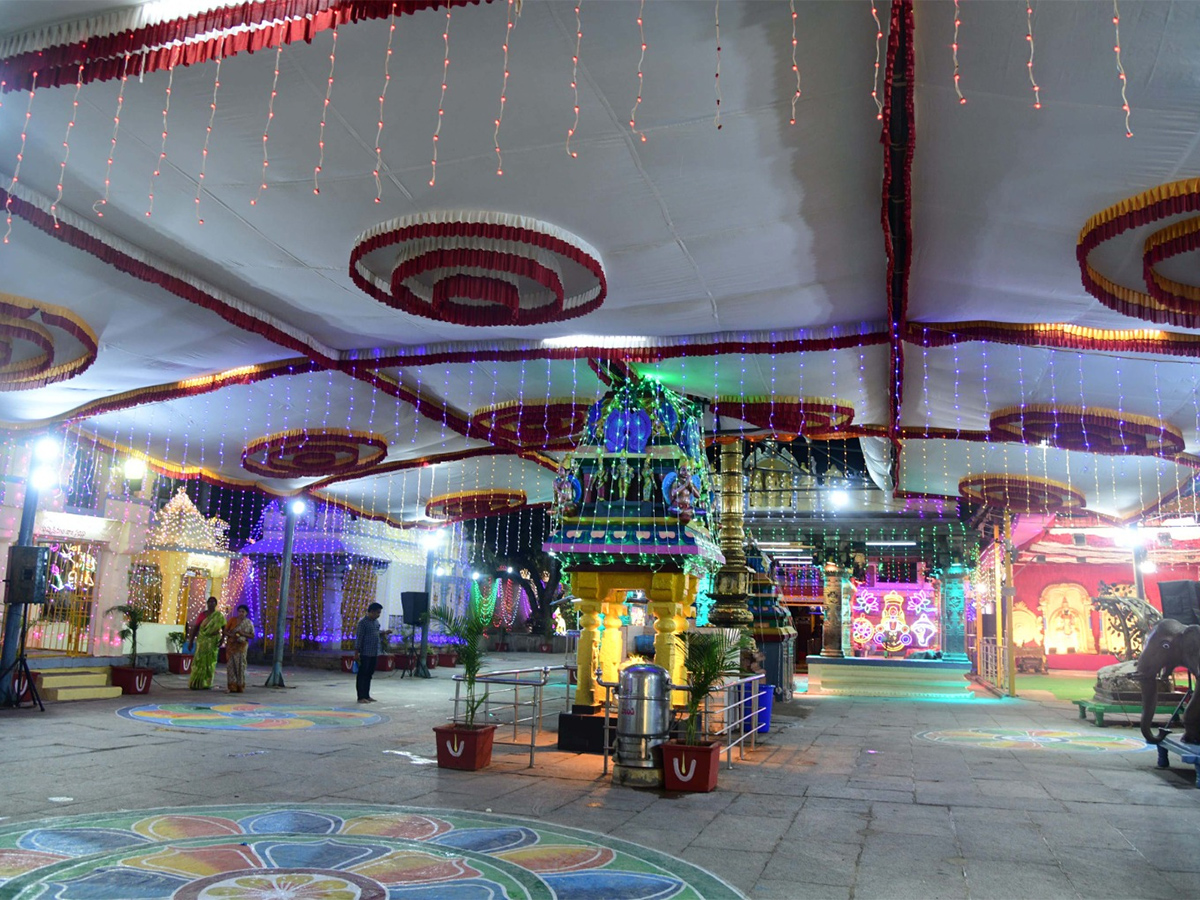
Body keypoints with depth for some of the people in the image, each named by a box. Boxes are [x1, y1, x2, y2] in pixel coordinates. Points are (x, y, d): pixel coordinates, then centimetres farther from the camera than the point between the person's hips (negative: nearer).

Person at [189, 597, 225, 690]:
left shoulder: (219, 616, 2)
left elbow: (224, 628, 1)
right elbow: (195, 628, 6)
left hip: (213, 642, -1)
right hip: (202, 641, 1)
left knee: (209, 662, 1)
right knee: (199, 661, -4)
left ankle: (206, 684, 7)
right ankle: (196, 683, 2)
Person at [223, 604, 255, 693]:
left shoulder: (249, 623, 3)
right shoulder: (232, 620, 4)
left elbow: (252, 636, 4)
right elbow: (225, 631, 4)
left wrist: (243, 634, -13)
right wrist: (232, 635, -16)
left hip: (241, 646, -1)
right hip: (231, 645, 1)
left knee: (240, 665, -5)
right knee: (231, 665, -5)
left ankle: (240, 687, 2)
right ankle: (232, 687, -2)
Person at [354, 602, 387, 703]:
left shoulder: (376, 622, 12)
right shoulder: (363, 622, -11)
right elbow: (359, 637, -13)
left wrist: (383, 633, 3)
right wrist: (356, 652, -15)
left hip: (374, 653, 7)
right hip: (365, 653, -7)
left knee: (369, 674, 12)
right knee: (362, 675, -1)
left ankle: (367, 695, 19)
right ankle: (361, 697, 3)